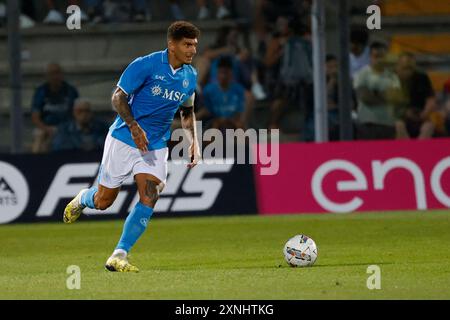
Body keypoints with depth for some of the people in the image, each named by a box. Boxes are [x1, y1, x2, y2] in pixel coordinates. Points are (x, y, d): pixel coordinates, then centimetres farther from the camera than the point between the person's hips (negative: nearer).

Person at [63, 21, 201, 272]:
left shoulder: (190, 76, 3)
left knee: (149, 200, -16)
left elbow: (187, 111, 19)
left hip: (156, 147, 4)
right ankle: (82, 199, 43)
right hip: (124, 140, -4)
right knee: (103, 201, 5)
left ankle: (119, 257, -10)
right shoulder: (145, 65, -15)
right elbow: (118, 97, -13)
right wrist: (134, 127, -26)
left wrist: (194, 142, 5)